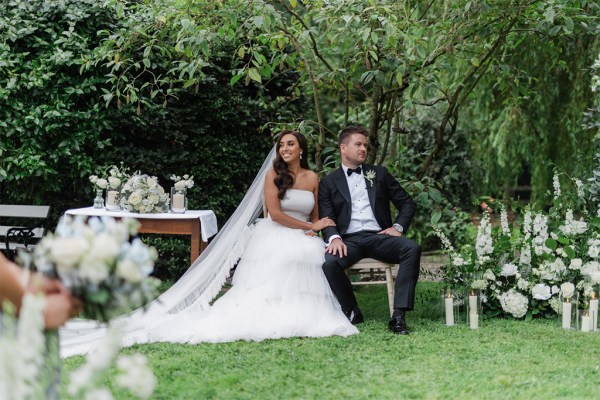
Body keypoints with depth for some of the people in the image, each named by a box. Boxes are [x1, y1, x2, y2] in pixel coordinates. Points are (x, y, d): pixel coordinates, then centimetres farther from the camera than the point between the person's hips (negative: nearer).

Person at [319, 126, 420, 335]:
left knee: (412, 248, -30)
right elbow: (326, 217, 4)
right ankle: (352, 312, -9)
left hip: (379, 237, 1)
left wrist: (398, 227, 1)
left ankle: (398, 315, -31)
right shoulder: (329, 182, 14)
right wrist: (334, 238, -18)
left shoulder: (379, 174, 19)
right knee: (329, 262, -34)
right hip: (349, 240, -1)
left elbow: (407, 203, 19)